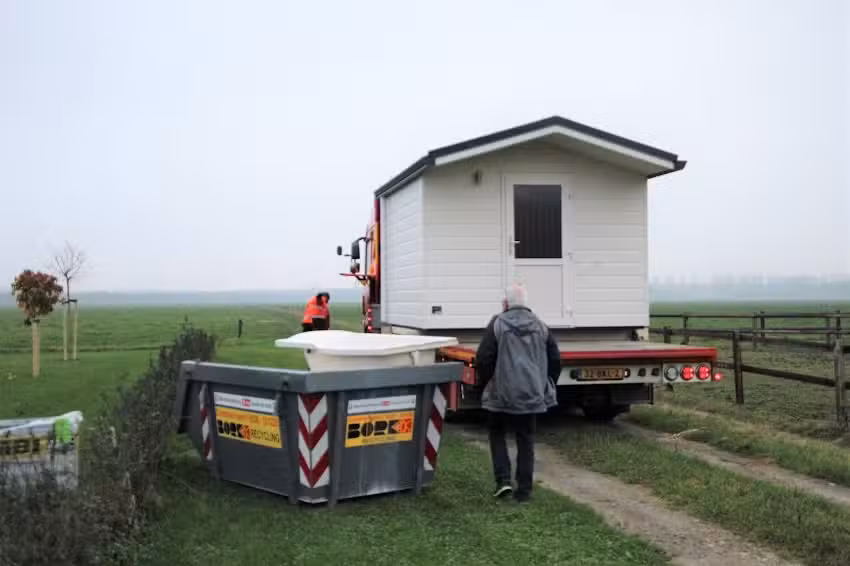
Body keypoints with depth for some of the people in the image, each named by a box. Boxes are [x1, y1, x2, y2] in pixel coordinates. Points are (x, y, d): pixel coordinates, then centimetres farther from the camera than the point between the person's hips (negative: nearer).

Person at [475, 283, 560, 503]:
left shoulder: (498, 324, -6)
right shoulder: (541, 327, 6)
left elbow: (483, 359, -8)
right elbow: (555, 359, 9)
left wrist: (487, 382, 8)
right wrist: (546, 385, 21)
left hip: (502, 393, -3)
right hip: (531, 394, 3)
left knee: (497, 434, 17)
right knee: (526, 441, 10)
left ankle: (503, 480, 5)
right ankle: (524, 490, 11)